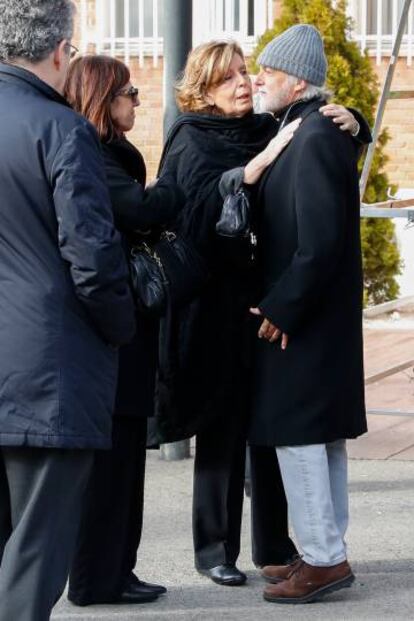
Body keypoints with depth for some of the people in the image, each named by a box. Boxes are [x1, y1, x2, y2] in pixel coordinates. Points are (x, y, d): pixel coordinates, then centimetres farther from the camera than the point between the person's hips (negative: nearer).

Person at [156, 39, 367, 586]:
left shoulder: (267, 129, 9)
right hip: (217, 300, -4)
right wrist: (263, 160, -32)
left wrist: (348, 123, -10)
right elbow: (207, 195, -21)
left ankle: (275, 541, 18)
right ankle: (214, 548, 10)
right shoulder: (192, 141, -4)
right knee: (223, 425, 1)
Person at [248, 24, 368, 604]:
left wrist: (282, 310, -18)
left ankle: (323, 560, 0)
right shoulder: (325, 131, 11)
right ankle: (329, 553, 21)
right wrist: (283, 303, 15)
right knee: (323, 434, 14)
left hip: (302, 317, -10)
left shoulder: (313, 138, -19)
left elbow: (320, 241, -24)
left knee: (296, 432, -5)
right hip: (326, 316, 10)